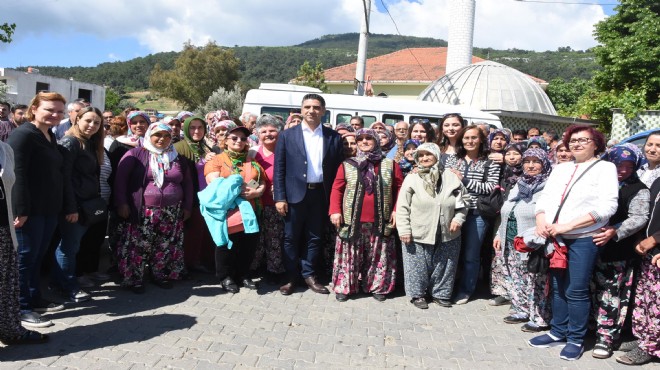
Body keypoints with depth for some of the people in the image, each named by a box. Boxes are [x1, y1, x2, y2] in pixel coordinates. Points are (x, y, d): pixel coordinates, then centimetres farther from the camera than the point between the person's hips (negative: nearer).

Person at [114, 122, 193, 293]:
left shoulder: (177, 158, 12)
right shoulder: (136, 154, -1)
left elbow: (187, 183, 16)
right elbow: (120, 177, -5)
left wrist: (187, 206, 11)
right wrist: (122, 203, -11)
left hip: (171, 213, 4)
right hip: (143, 211, -4)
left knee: (166, 246, 9)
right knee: (139, 246, -2)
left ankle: (161, 275, 23)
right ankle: (135, 279, 11)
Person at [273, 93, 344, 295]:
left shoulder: (333, 137, 5)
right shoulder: (287, 135, 2)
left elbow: (338, 169, 4)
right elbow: (279, 169, -1)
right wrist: (280, 197, -8)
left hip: (320, 194, 1)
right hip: (295, 194, -1)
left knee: (315, 238, 10)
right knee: (291, 238, 7)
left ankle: (309, 275, 24)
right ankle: (291, 277, 20)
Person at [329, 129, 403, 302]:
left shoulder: (389, 164, 5)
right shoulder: (347, 165, 3)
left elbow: (399, 188, 6)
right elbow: (337, 189, 1)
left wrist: (396, 210, -3)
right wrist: (335, 211, -10)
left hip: (380, 222, 1)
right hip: (352, 221, 0)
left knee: (378, 256, 9)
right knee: (349, 255, 6)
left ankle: (378, 287, 23)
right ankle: (344, 287, 17)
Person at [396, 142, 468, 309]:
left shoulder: (450, 177, 3)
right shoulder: (411, 179, -6)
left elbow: (462, 200, 11)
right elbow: (402, 207, -6)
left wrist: (458, 219, -2)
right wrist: (404, 230, -11)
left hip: (447, 234, 3)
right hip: (418, 233, -3)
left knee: (443, 266, 14)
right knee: (418, 266, 6)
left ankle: (440, 293, 31)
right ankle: (417, 294, 24)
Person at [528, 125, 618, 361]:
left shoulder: (605, 168, -2)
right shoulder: (560, 169, 16)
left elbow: (606, 206, -14)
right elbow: (545, 198, 13)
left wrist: (566, 226, -18)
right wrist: (541, 222, -8)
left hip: (584, 239, -5)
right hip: (555, 237, 5)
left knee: (576, 291, -2)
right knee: (558, 287, 12)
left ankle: (576, 339, 13)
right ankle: (558, 332, 25)